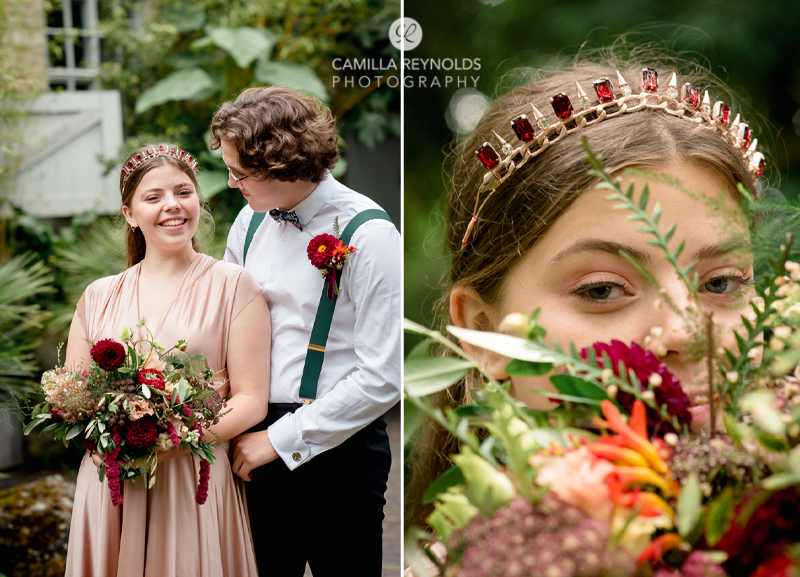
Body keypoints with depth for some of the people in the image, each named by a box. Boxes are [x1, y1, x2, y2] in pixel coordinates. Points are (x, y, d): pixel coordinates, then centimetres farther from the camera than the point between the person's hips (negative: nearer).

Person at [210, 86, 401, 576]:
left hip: (337, 448, -5)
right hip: (258, 444, 5)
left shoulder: (368, 235, -15)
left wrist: (280, 438, -13)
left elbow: (382, 378, -17)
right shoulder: (252, 219, 4)